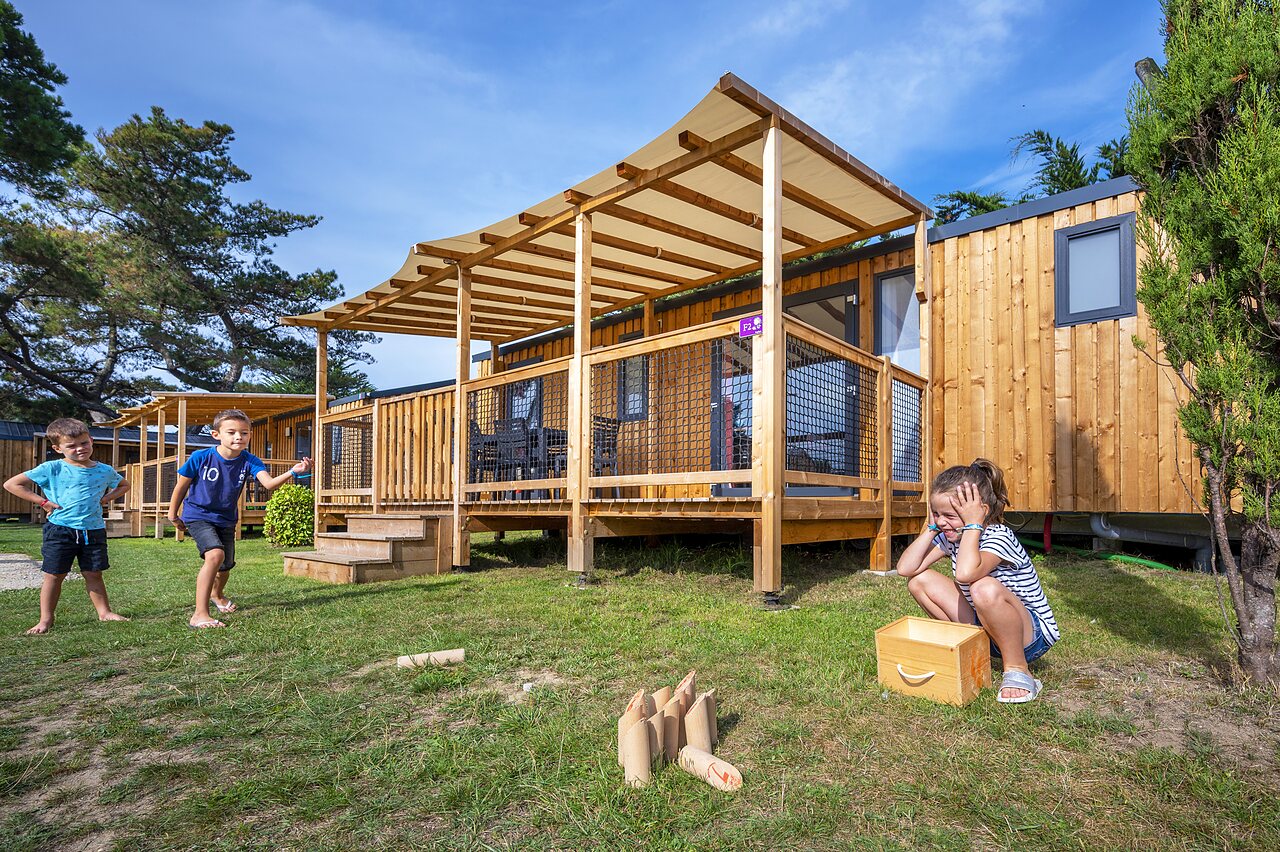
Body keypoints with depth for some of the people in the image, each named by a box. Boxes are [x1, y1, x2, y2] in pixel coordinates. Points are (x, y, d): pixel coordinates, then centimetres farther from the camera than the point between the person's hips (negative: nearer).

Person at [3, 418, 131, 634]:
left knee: (93, 574, 10)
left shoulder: (105, 470, 4)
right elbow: (12, 484, -4)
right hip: (60, 529, -2)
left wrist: (105, 499, 6)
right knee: (54, 575, 4)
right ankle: (45, 619, 17)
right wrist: (43, 502, -9)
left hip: (94, 530, 2)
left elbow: (123, 485, 24)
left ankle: (104, 612, 18)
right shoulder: (52, 469, -6)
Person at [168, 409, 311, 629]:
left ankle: (217, 594, 53)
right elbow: (181, 486, -4)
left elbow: (269, 483, -35)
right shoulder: (200, 458, -20)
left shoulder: (249, 461, -17)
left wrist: (292, 472, -54)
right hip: (197, 515, -4)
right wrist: (173, 516, 6)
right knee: (215, 554, -27)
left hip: (226, 519, 4)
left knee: (226, 565, 18)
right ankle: (200, 614, -21)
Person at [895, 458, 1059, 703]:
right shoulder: (950, 536, -2)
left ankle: (1017, 669, -14)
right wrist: (931, 528, -13)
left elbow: (965, 574, -45)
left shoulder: (999, 537, -24)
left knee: (985, 588, -38)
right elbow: (905, 568, -12)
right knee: (919, 579, -7)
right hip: (982, 628, 7)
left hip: (1033, 635, -7)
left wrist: (973, 525, -35)